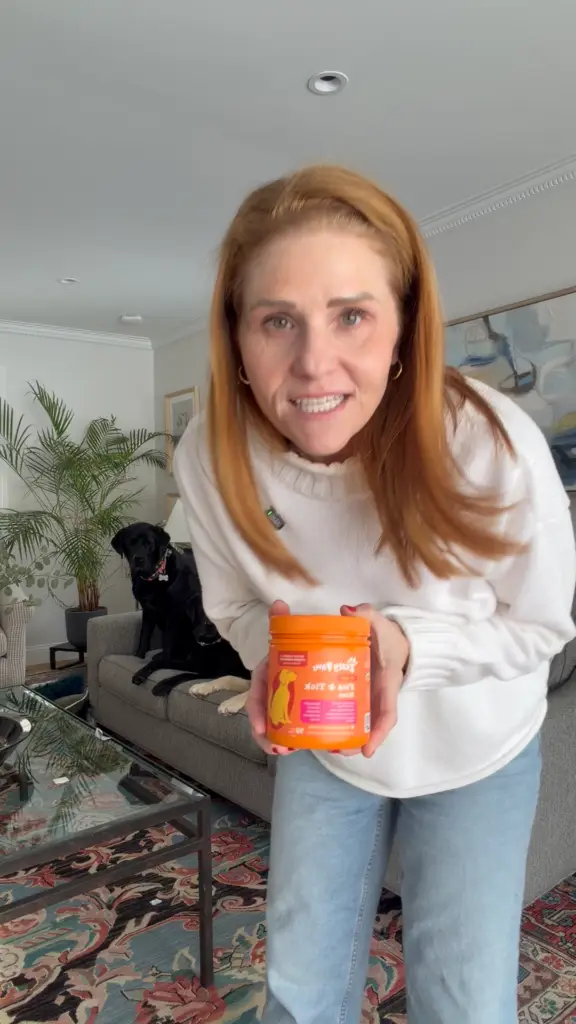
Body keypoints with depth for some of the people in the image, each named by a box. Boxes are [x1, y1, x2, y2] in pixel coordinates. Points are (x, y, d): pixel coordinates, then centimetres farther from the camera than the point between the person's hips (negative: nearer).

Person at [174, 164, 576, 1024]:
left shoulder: (493, 445, -32)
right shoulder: (209, 456, -24)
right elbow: (238, 605, -5)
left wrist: (404, 641, -33)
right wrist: (274, 651, -29)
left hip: (475, 752, -1)